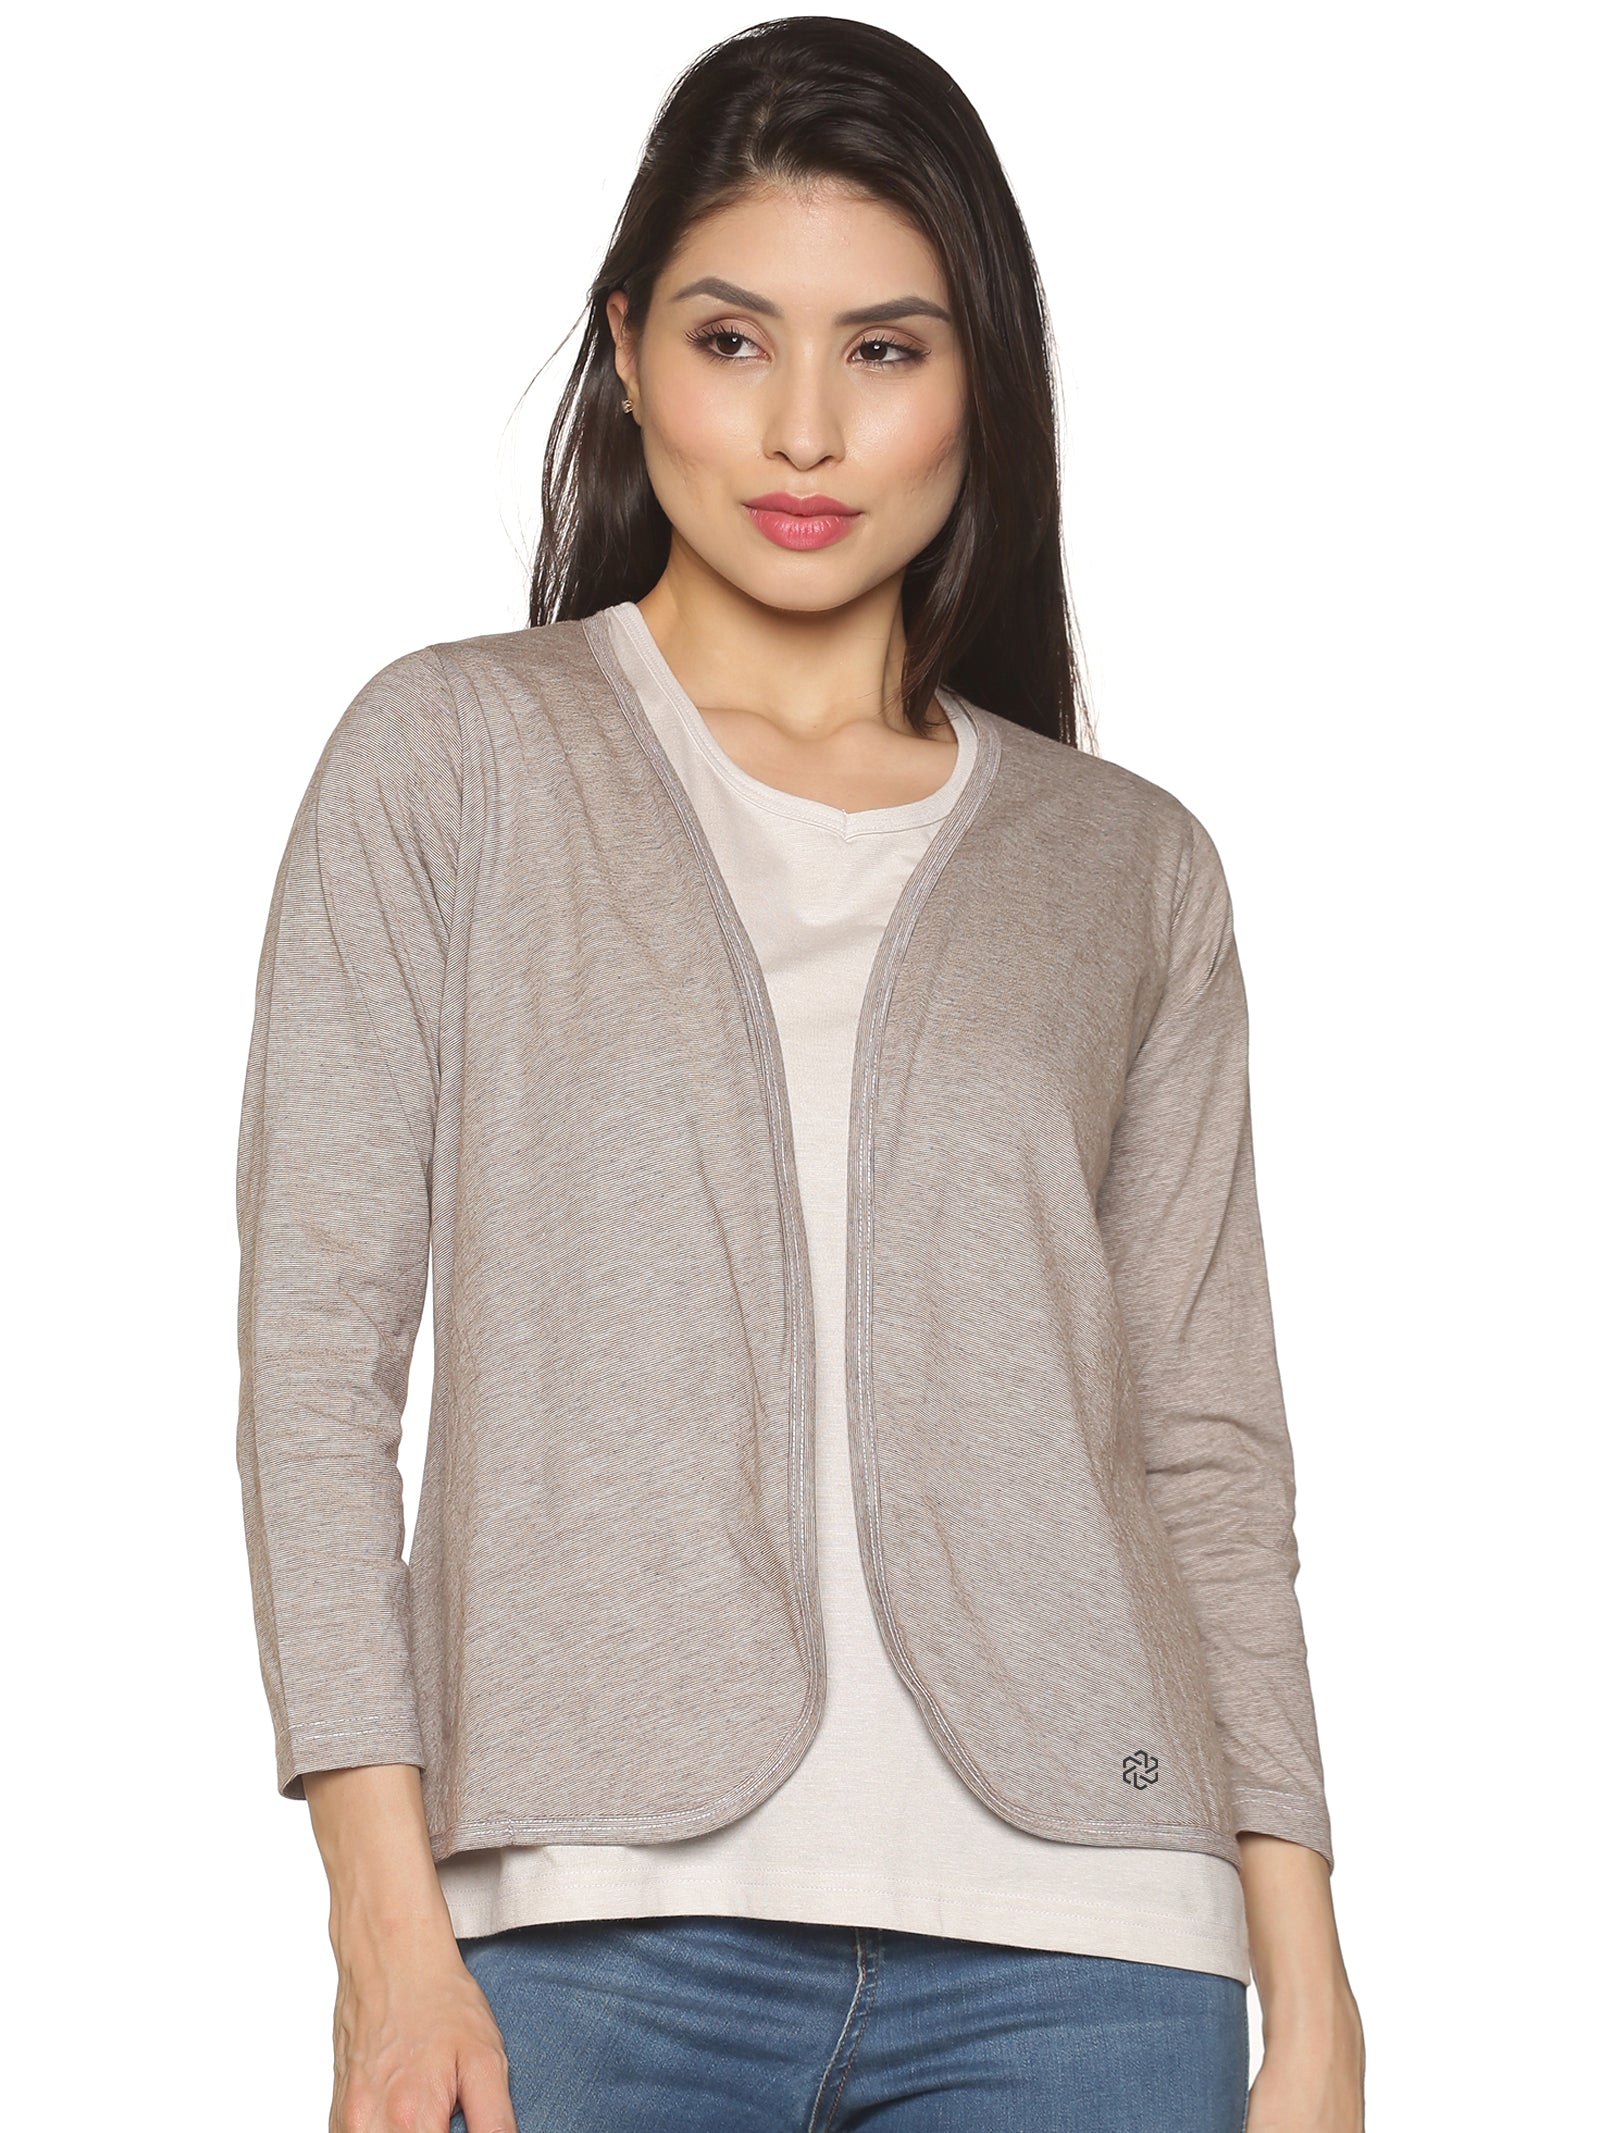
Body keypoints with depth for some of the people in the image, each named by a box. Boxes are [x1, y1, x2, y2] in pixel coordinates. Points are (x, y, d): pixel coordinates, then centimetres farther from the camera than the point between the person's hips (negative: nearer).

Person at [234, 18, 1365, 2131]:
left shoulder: (1128, 869, 12)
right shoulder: (454, 755, 6)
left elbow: (1209, 1448, 11)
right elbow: (317, 1345, 1)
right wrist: (387, 1928, -8)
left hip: (1078, 1947, 2)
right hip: (603, 1923, -1)